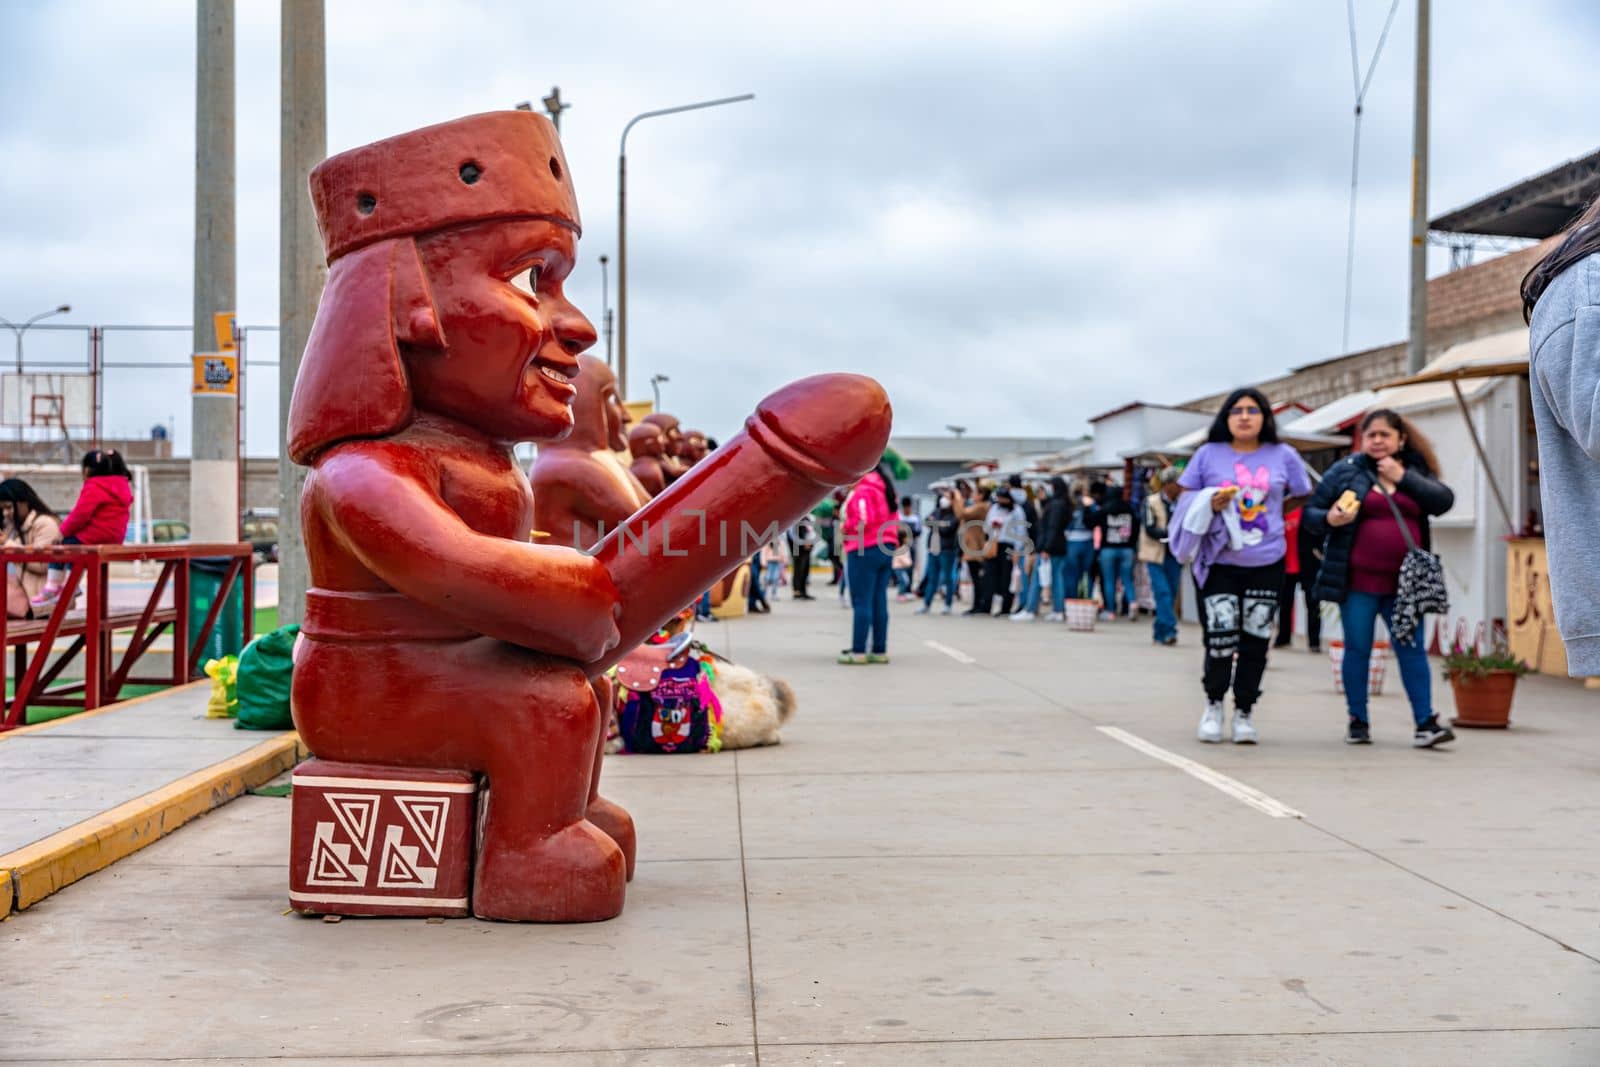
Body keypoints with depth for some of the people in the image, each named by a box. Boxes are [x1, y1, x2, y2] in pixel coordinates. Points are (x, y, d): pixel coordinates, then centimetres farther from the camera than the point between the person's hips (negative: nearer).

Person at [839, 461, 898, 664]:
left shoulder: (862, 491, -12)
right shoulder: (885, 490, 16)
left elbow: (862, 522, -20)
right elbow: (894, 521, 17)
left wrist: (844, 526, -4)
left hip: (865, 550, -8)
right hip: (886, 549, 8)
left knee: (861, 603, -6)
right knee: (880, 602, 9)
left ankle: (858, 651, -5)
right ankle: (880, 650, 10)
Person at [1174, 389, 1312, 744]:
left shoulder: (1284, 456, 4)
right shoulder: (1208, 454, 2)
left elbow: (1304, 500, 14)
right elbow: (1186, 501, 8)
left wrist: (1279, 519, 2)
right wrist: (1211, 503, -10)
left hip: (1267, 565, 1)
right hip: (1218, 563, -1)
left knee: (1255, 643, 4)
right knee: (1220, 639, -6)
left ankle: (1244, 712, 19)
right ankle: (1214, 704, 18)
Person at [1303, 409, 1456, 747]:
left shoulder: (1416, 473, 11)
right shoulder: (1345, 471, 4)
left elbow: (1444, 500, -5)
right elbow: (1310, 513, 4)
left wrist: (1402, 477, -11)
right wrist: (1330, 519, -18)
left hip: (1404, 582, 2)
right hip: (1359, 581, -2)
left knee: (1412, 649, -1)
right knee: (1358, 649, 4)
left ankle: (1425, 723, 0)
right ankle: (1357, 722, 14)